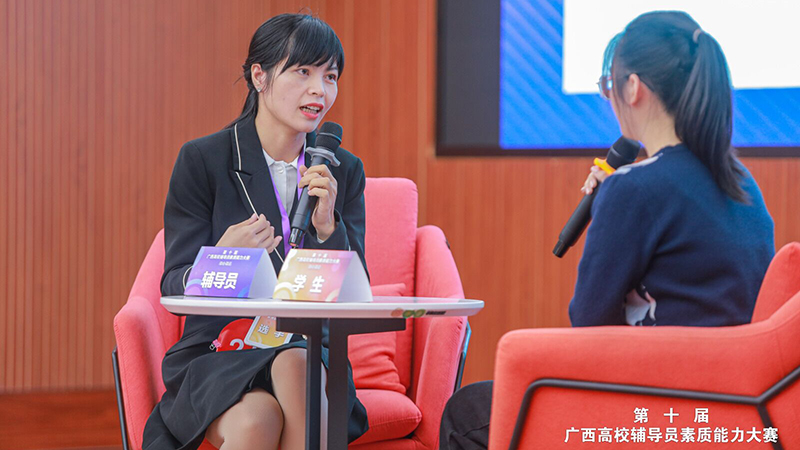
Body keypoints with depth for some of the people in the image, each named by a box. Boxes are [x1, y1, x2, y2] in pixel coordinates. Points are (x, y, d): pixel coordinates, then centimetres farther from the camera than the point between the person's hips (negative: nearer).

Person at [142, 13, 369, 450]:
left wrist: (327, 226, -15)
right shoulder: (202, 161, -2)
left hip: (308, 351, 2)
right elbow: (175, 288, -5)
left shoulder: (344, 171, 8)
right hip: (215, 356, -2)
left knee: (293, 365, -35)